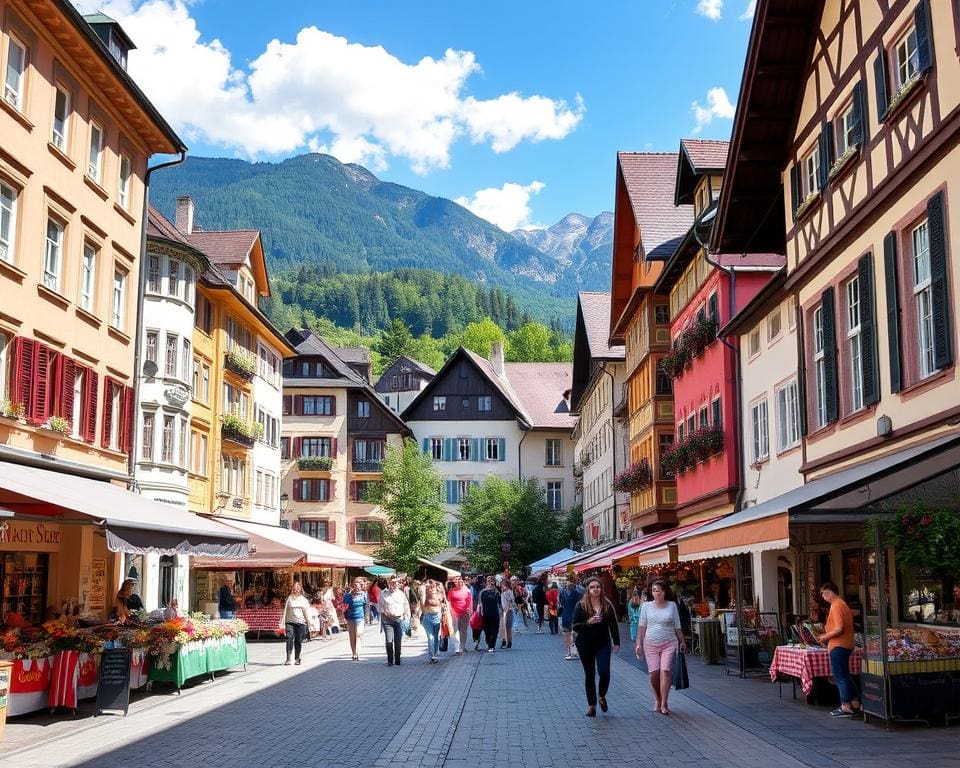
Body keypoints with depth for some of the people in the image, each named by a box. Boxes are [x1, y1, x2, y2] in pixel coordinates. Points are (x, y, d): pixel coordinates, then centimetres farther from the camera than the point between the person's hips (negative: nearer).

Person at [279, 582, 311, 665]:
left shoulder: (304, 600, 10)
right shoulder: (289, 598, 5)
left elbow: (307, 611, 9)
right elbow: (285, 610, 5)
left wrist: (309, 622, 3)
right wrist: (282, 623, 1)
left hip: (301, 622, 1)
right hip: (290, 622, -1)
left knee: (299, 641, 2)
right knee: (289, 639, -13)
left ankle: (297, 659, 15)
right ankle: (288, 659, -13)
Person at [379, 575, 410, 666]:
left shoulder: (401, 593, 10)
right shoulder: (383, 593, 6)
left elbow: (406, 605, 16)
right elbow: (380, 606, 10)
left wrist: (406, 615, 9)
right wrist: (383, 613, -1)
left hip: (399, 619, 1)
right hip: (387, 619, -1)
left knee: (398, 641, 2)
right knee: (389, 641, -9)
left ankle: (397, 660, 12)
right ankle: (390, 661, -1)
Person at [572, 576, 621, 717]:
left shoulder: (607, 605, 0)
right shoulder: (581, 606, -5)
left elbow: (613, 625, 7)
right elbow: (575, 627, -7)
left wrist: (616, 643, 4)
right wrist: (588, 622, -23)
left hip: (603, 644, 1)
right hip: (585, 645, -1)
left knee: (604, 672, -14)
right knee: (589, 675, 6)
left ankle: (602, 697, 15)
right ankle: (591, 705, 19)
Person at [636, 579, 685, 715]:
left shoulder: (672, 606, 5)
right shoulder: (647, 606, 5)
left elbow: (677, 626, 12)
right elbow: (642, 626, 8)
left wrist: (682, 641, 12)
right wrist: (639, 643, 5)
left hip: (669, 644, -1)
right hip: (651, 644, 1)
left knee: (665, 671, -13)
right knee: (654, 673, -3)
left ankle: (663, 704, -10)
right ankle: (657, 700, 20)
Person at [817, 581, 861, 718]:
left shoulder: (836, 606, -17)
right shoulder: (843, 604, 14)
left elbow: (839, 629, -23)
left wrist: (825, 637, -11)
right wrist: (828, 635, 15)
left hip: (838, 646, -10)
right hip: (846, 645, 10)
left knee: (840, 677, -5)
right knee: (845, 675, 17)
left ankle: (846, 707, -3)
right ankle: (855, 703, 21)